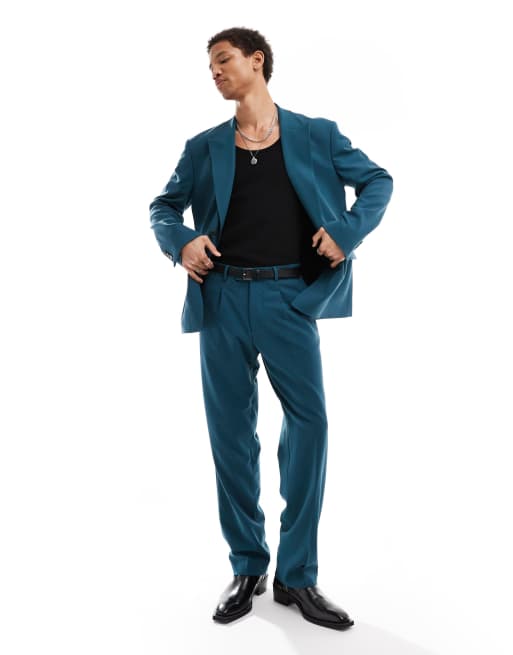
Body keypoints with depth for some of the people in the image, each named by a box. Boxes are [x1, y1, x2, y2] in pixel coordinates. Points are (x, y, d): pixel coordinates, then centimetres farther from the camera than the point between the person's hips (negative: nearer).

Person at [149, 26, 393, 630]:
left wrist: (347, 231, -4)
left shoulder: (315, 136, 8)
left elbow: (377, 181, 12)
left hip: (288, 297, -1)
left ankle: (297, 576, 6)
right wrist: (180, 239, -4)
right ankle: (247, 569, 19)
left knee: (309, 420, -8)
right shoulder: (205, 147, 11)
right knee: (230, 430, 5)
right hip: (223, 297, 2)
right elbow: (162, 207, 18)